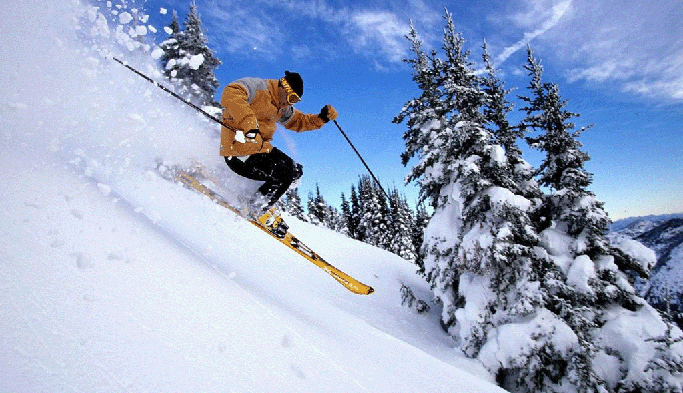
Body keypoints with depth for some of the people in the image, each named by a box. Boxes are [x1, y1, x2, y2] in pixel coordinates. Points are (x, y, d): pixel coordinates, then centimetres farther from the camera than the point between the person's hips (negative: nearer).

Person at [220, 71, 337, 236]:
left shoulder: (281, 107, 15)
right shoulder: (257, 87, -13)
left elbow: (298, 121, 24)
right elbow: (231, 94, -30)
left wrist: (321, 118, 7)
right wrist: (249, 124, -43)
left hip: (262, 148, 10)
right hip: (239, 153, -10)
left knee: (296, 171, 9)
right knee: (283, 176, -18)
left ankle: (262, 198, 16)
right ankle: (257, 209, 1)